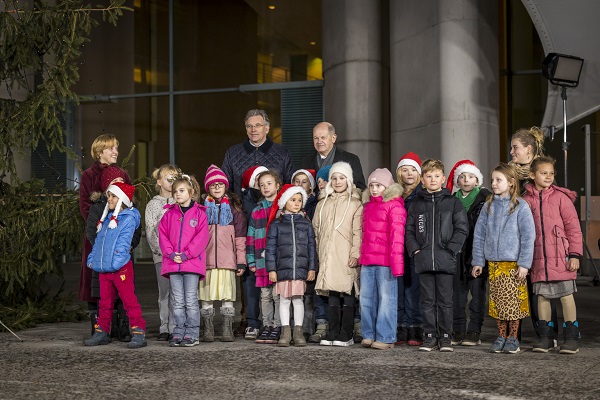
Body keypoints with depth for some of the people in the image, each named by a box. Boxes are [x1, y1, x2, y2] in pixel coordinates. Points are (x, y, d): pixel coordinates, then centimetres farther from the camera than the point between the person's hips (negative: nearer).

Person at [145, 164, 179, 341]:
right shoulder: (153, 205, 9)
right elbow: (150, 232, 3)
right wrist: (160, 250, -9)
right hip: (161, 255, 0)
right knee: (164, 292, 1)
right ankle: (164, 328, 7)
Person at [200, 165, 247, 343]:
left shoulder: (234, 208, 10)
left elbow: (240, 237, 7)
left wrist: (241, 261, 2)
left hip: (227, 260, -1)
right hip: (205, 260, 1)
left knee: (227, 296, -2)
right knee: (206, 297, 1)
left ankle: (227, 330, 4)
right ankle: (208, 330, 8)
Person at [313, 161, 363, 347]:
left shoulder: (355, 204, 3)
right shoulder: (323, 204, 18)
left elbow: (358, 232, -4)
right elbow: (316, 229, 18)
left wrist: (355, 254, -12)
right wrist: (318, 253, 11)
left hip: (346, 257, -4)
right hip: (327, 256, 4)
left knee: (347, 294, -3)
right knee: (332, 295, 6)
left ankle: (346, 335, 2)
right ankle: (332, 334, 11)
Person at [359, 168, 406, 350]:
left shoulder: (394, 205, -3)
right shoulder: (368, 205, 20)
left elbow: (397, 234, -10)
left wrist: (396, 261, -17)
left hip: (385, 261, -7)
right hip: (367, 261, 7)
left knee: (386, 299, -3)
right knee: (366, 298, 9)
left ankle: (385, 337, 2)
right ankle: (369, 335, 18)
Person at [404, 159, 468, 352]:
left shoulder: (453, 202, 4)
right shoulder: (416, 204, 10)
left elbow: (462, 229, -1)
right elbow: (409, 230, 10)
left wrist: (450, 250, -9)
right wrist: (415, 250, -4)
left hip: (445, 260, -2)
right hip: (423, 261, 2)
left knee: (445, 301, 4)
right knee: (427, 300, 6)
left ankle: (445, 337, 13)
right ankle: (429, 336, 14)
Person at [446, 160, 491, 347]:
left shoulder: (485, 198, 1)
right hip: (457, 253, 4)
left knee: (477, 292, -1)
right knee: (457, 292, 6)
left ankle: (474, 332, 5)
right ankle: (458, 331, 13)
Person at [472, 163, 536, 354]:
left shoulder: (520, 206, -5)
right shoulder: (488, 206, 8)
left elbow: (528, 236, -7)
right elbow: (479, 234, 9)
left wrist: (524, 263, -11)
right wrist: (478, 261, 6)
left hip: (513, 263, -4)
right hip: (493, 263, 4)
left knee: (513, 301, 0)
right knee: (496, 302, 6)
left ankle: (513, 338, 13)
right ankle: (501, 337, 18)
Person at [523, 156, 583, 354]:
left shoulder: (561, 197, -2)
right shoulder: (526, 200, 5)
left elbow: (573, 227, -3)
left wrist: (575, 254, -7)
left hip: (561, 257, -3)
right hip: (538, 258, 3)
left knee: (566, 295, 3)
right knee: (542, 296, 9)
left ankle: (571, 337, 11)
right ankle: (545, 337, 19)